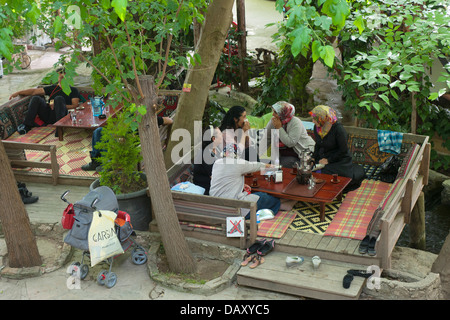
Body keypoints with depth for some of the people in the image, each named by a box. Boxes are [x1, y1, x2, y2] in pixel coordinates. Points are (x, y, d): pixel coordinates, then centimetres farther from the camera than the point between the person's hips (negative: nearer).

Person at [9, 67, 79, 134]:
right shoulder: (52, 88, 27)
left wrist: (59, 106, -9)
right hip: (47, 115, 4)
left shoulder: (73, 90, 17)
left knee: (59, 98, -31)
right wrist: (18, 92, 13)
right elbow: (34, 91, 22)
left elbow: (75, 105, 3)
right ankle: (27, 126, -26)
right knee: (36, 98, -19)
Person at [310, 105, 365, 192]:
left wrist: (328, 160, -16)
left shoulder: (338, 129, -21)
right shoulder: (317, 127, -1)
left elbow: (343, 150, -15)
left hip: (339, 160, -6)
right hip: (322, 158, 7)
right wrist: (313, 158, 0)